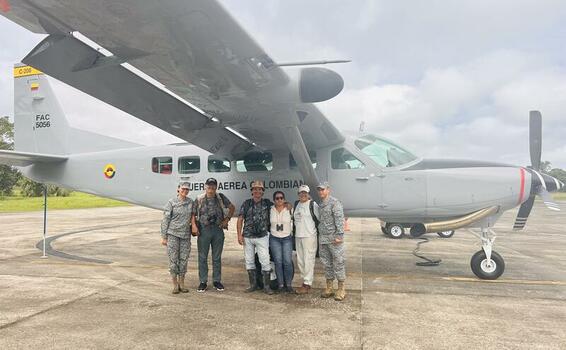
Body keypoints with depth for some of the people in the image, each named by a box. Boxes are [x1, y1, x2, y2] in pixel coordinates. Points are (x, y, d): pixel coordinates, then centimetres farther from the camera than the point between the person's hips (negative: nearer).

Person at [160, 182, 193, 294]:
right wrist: (163, 236, -5)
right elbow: (165, 220, -4)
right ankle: (175, 285, 12)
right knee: (173, 259, 1)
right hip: (173, 234, -3)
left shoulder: (190, 202, 5)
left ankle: (182, 283, 18)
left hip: (185, 235, 4)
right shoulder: (171, 202, -5)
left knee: (184, 259, 7)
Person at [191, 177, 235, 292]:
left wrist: (227, 219, 4)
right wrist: (194, 225, -13)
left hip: (218, 230, 1)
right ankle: (203, 282, 15)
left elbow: (232, 207, 14)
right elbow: (193, 214, 1)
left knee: (217, 258, 9)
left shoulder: (221, 197, 4)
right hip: (203, 230, -1)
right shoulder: (199, 199, 0)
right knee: (202, 257, 4)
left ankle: (217, 281, 20)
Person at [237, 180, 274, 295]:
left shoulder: (267, 203, 4)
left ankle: (266, 286, 5)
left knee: (265, 261, -5)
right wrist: (239, 235, -3)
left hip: (262, 237, -1)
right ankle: (253, 284, 22)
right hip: (247, 237, 2)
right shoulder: (246, 203, 4)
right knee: (249, 261, 9)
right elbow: (240, 219, 3)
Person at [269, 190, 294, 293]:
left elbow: (293, 222, 9)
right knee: (278, 262, 0)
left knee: (287, 262, -7)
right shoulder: (270, 210, 1)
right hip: (274, 239, 1)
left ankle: (289, 284, 6)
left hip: (287, 238, -1)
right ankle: (280, 284, 10)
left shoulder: (289, 209, -2)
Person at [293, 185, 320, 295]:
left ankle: (307, 284, -1)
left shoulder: (313, 204, -7)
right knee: (300, 261, 12)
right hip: (298, 236, 7)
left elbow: (318, 220, -5)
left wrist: (317, 234, -5)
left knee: (308, 261, -6)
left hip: (309, 236, -7)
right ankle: (305, 281, 22)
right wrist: (295, 232, 20)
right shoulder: (296, 204, 14)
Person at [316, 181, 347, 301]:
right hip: (323, 240, 8)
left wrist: (339, 235, -20)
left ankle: (341, 289, 6)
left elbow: (339, 219, -14)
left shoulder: (334, 203, -7)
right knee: (327, 264, 12)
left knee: (338, 263, -2)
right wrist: (320, 235, 17)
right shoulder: (320, 205, 16)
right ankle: (329, 288, 21)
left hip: (334, 239, -8)